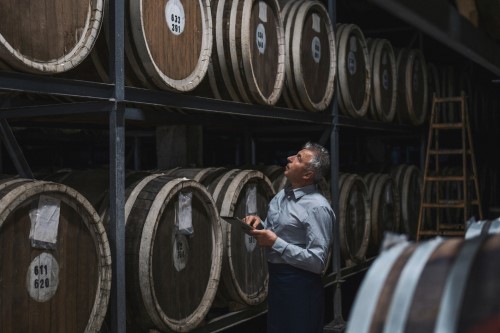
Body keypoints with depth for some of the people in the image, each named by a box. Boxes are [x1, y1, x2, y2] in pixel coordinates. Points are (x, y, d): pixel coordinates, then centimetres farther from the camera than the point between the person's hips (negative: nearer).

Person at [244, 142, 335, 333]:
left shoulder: (317, 207, -19)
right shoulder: (281, 195, 7)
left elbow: (317, 261, -23)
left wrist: (276, 243, -22)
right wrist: (259, 224, -2)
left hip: (301, 286, -8)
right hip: (275, 279, 8)